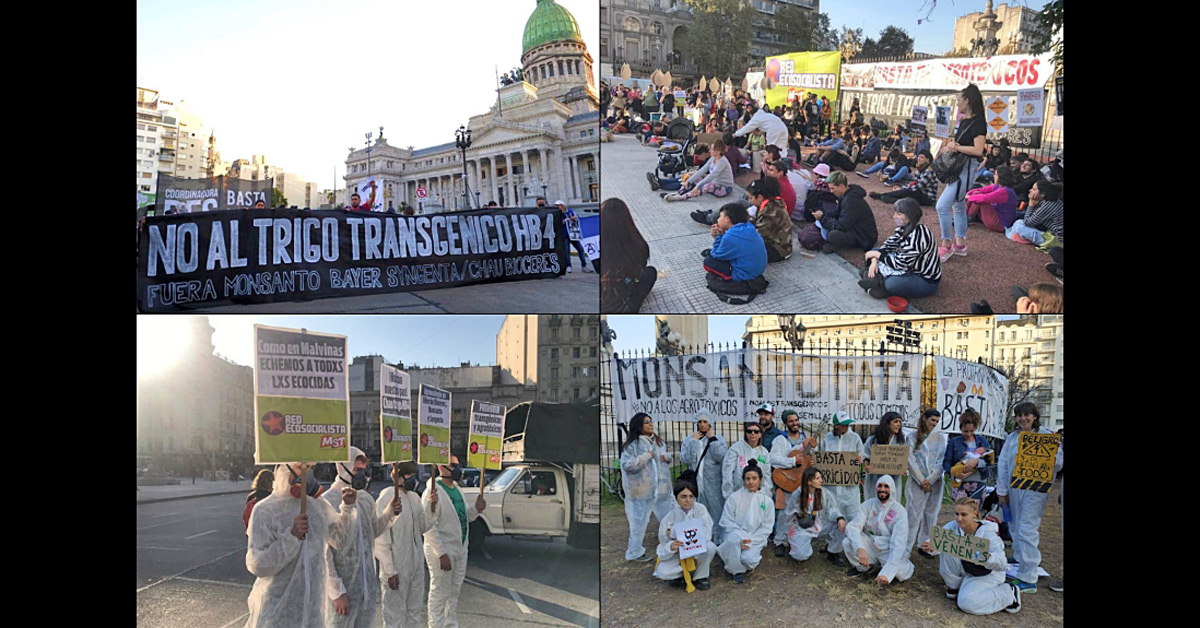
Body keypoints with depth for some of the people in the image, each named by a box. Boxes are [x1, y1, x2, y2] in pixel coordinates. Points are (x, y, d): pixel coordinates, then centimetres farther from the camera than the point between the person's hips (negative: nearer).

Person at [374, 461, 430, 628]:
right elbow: (381, 539, -17)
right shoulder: (387, 497, -16)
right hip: (397, 568, -7)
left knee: (414, 612, 18)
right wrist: (390, 571, -18)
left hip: (416, 564, 7)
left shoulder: (415, 497, 7)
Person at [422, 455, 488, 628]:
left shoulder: (457, 489, 10)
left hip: (460, 550, 8)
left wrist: (476, 509, -4)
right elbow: (430, 527, -21)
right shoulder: (433, 492, -17)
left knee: (454, 592, 19)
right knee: (439, 594, 3)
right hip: (442, 552, -8)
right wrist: (441, 554, -23)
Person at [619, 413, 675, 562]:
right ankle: (635, 552, 17)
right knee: (640, 521, 3)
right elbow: (627, 465, -22)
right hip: (642, 490, -6)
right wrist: (646, 456, -20)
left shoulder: (658, 442, 10)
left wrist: (667, 457, 1)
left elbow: (667, 457, 25)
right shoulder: (632, 445, -12)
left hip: (661, 488, 7)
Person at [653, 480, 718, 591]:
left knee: (710, 547, -33)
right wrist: (671, 547, -41)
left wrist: (674, 532, -29)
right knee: (662, 572, -28)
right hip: (678, 553, 0)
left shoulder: (700, 509, -16)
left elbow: (706, 534, -30)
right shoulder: (669, 518, -15)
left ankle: (700, 577, -4)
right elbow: (663, 551, -13)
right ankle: (679, 574, 8)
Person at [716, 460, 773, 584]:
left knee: (748, 559, -30)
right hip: (736, 534, 0)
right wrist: (741, 538, -18)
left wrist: (751, 541, -13)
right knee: (734, 537, -36)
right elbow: (726, 521, -4)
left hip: (755, 540, 0)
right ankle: (737, 570, -13)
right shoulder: (734, 497, -1)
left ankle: (755, 554, 9)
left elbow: (766, 527, 1)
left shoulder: (766, 500, 3)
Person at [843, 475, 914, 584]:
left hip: (890, 551, -2)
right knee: (847, 542, -25)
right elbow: (853, 527, -19)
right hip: (870, 546, 2)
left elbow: (898, 544, -24)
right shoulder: (868, 505, -7)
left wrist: (886, 573, -36)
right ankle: (861, 568, 6)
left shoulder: (899, 510, -15)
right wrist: (860, 548, -41)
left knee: (900, 574, -31)